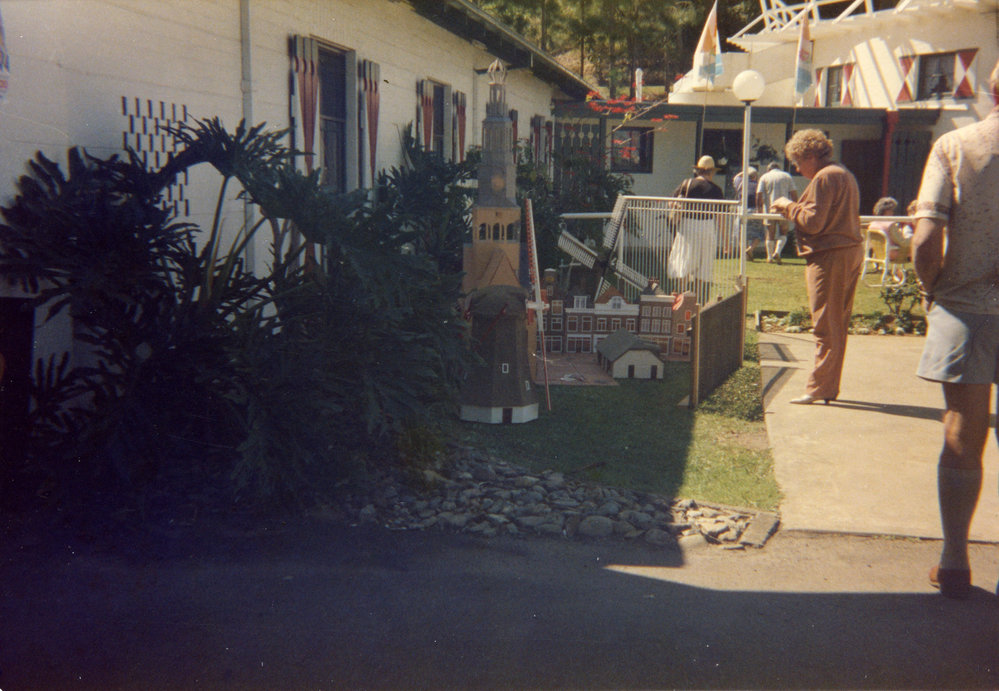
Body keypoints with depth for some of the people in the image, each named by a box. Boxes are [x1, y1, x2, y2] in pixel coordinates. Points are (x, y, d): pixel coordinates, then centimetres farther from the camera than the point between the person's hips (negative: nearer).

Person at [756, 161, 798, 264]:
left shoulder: (764, 177, 7)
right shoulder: (787, 176, 9)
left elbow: (759, 195, -3)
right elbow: (794, 194, 4)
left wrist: (759, 209, 4)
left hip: (769, 209, 0)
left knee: (770, 234, 10)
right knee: (783, 233, 9)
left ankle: (769, 257, 12)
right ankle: (777, 252, -11)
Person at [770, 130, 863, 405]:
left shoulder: (823, 178, -13)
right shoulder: (845, 175, 19)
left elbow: (813, 222, -18)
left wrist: (789, 206, -2)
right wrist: (792, 210, 14)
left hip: (829, 257, -10)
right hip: (851, 251, 10)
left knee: (825, 326, -6)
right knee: (838, 325, 13)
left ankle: (819, 388, -2)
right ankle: (830, 387, 19)